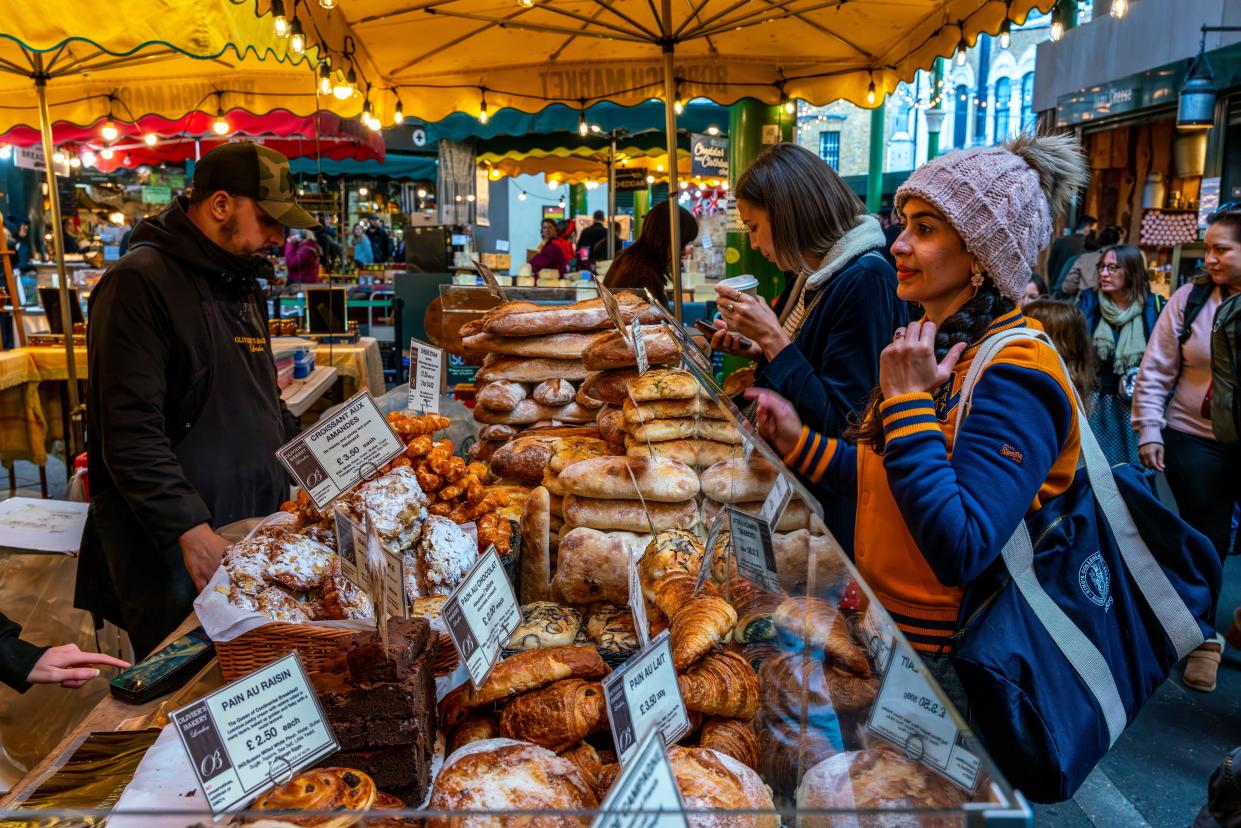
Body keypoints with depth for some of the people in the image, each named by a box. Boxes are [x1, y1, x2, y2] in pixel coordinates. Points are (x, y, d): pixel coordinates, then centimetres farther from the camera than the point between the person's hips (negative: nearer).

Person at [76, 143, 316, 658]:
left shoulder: (242, 282, 14)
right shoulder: (140, 283, -14)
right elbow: (130, 434, -21)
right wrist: (190, 528, -26)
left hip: (256, 521, 8)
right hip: (175, 545, -8)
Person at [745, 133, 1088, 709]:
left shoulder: (1014, 377, -24)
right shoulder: (933, 341, 4)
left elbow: (961, 553, -34)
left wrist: (907, 402, -30)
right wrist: (799, 443, -1)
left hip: (941, 660, -8)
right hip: (878, 621, 8)